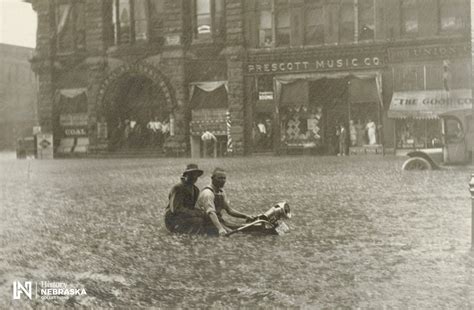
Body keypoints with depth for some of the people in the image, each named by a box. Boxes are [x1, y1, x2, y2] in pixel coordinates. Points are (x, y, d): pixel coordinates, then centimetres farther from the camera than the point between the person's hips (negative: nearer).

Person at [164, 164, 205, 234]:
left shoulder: (196, 190, 11)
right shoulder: (177, 188, -15)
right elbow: (175, 208, -24)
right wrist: (195, 213, -24)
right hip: (173, 221, -9)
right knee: (198, 220, -27)